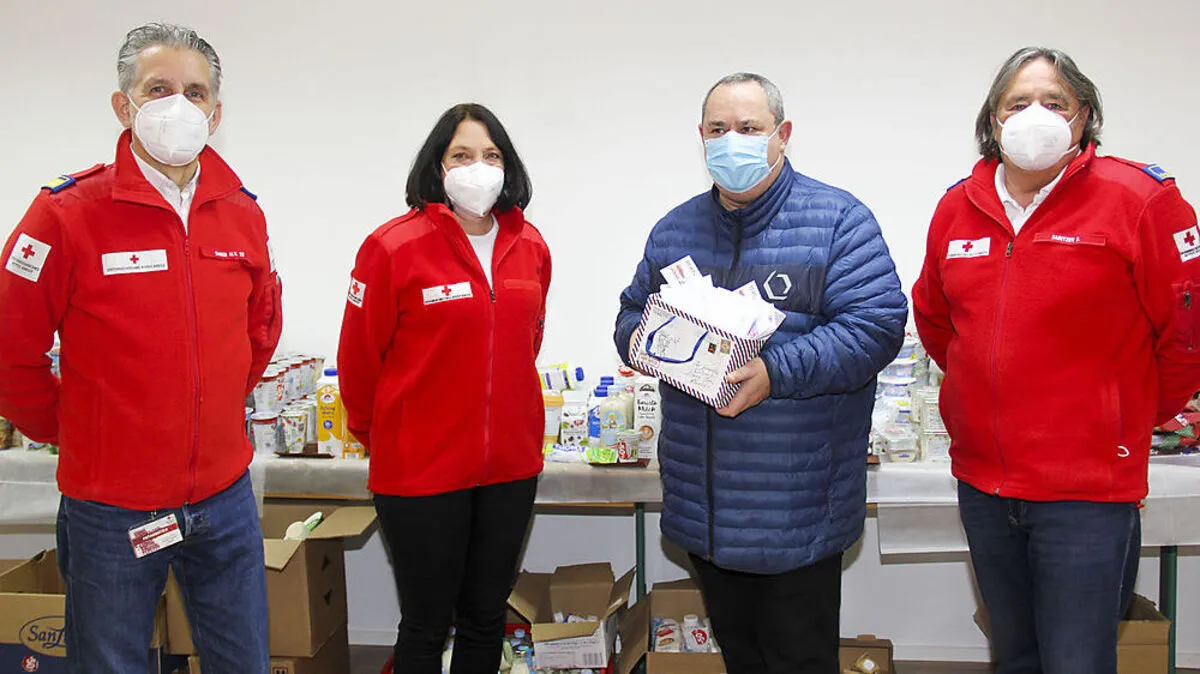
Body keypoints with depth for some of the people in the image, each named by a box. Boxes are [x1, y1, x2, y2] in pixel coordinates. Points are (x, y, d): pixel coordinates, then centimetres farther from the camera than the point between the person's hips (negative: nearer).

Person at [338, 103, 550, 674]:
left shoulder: (530, 247, 4)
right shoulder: (394, 247, -12)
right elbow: (359, 358, -4)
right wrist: (374, 432, 8)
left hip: (510, 464, 5)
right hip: (420, 469, -4)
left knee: (486, 618, 17)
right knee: (426, 626, 9)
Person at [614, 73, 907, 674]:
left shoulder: (838, 220, -6)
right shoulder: (674, 230, 12)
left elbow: (877, 325, -15)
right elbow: (632, 310, 19)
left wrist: (777, 373, -25)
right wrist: (639, 341, -7)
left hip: (797, 508, -5)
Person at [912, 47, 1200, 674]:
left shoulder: (1137, 198, -9)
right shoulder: (958, 208, 6)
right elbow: (932, 317, 22)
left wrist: (1135, 415, 5)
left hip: (1085, 490, -5)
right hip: (981, 479, 5)